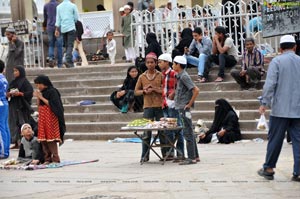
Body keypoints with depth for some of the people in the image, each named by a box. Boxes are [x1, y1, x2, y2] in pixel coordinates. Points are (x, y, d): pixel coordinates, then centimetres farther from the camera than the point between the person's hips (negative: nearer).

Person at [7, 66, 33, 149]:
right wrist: (8, 94, -2)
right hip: (13, 105, 7)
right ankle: (16, 143, 3)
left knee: (22, 124, -8)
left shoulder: (25, 82, -4)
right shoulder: (13, 82, 17)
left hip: (21, 106, -7)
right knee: (14, 124, 2)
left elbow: (30, 92, -11)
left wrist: (20, 93, -21)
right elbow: (8, 92, 20)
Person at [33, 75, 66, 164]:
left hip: (50, 117, -8)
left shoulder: (52, 91, -8)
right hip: (42, 118, 8)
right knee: (43, 140, 4)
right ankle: (47, 159, 7)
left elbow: (51, 104, -16)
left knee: (51, 139, -9)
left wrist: (41, 97, -14)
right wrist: (37, 97, 0)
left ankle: (55, 159, -7)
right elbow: (39, 105, 15)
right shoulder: (42, 92, 13)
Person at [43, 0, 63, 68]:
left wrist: (44, 26, 33)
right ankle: (59, 64, 2)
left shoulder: (46, 6, 7)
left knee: (51, 44, 12)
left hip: (50, 27, 3)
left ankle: (51, 57, -13)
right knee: (59, 46, 2)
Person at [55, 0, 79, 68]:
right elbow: (76, 18, 0)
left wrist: (57, 30, 5)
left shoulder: (59, 6, 6)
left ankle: (70, 62, 13)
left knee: (67, 46, 11)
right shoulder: (73, 6, -4)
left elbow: (58, 19, 5)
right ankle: (68, 60, -26)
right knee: (70, 45, -8)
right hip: (71, 28, -4)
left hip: (63, 29, 4)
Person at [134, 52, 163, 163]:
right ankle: (145, 155, 3)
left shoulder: (160, 75, 2)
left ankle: (165, 154, 11)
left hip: (159, 107, -1)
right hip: (148, 107, 1)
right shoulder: (142, 77, 9)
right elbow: (136, 91, 12)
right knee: (146, 132, -1)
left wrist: (154, 89, -13)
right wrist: (145, 91, -6)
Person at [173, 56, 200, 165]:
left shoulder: (184, 76, -15)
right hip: (181, 108, 10)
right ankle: (195, 156, 18)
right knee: (189, 133, 13)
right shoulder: (180, 76, 14)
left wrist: (189, 104, -17)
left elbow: (196, 90, -21)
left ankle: (191, 158, -5)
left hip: (184, 108, -10)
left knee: (188, 133, -7)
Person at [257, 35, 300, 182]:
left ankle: (268, 169, 15)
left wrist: (265, 103, -8)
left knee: (275, 139, 7)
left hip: (280, 109, -3)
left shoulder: (277, 61, -6)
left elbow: (270, 84, -13)